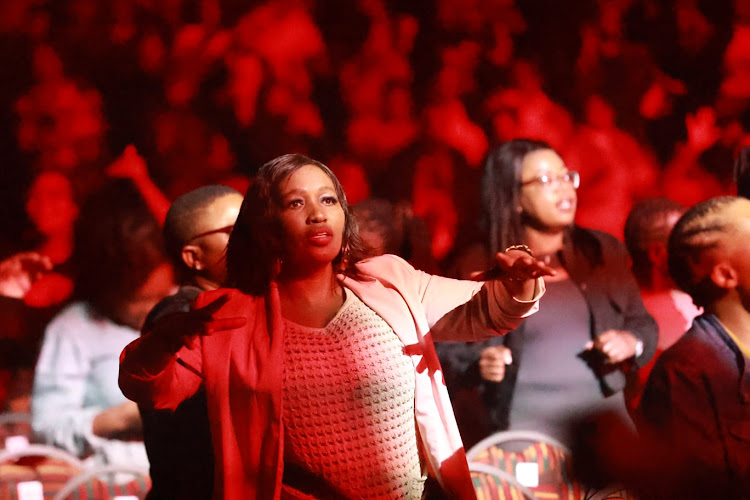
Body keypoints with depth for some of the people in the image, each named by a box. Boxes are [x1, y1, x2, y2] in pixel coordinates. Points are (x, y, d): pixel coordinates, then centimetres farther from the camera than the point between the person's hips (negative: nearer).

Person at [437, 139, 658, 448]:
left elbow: (642, 323, 20)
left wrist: (631, 342, -1)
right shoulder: (478, 267, 3)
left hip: (605, 420, 3)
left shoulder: (604, 251, 13)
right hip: (521, 427, -3)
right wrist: (477, 366, -14)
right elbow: (444, 351, 5)